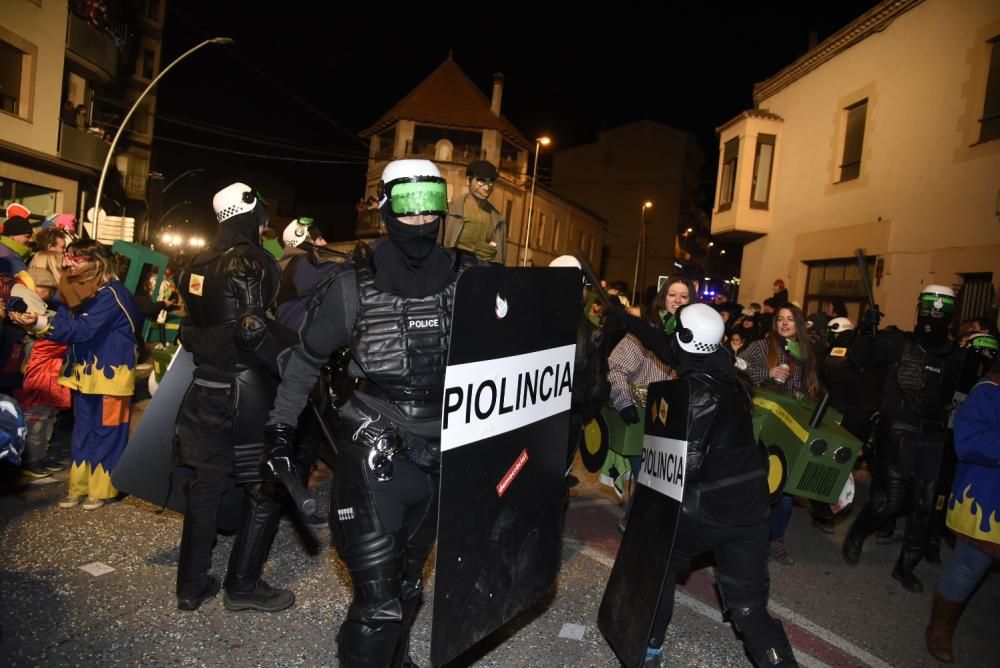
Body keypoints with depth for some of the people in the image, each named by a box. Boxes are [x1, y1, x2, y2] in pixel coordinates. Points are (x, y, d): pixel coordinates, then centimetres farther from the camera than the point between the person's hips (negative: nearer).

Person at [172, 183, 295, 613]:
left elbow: (190, 329, 14)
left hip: (205, 389, 8)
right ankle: (243, 586, 14)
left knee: (204, 487, 15)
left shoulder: (199, 264, 10)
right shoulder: (251, 262, -13)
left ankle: (191, 585, 24)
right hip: (247, 393, -8)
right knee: (265, 489, 6)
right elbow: (253, 329, -23)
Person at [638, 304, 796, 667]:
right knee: (748, 605, 11)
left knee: (661, 567, 21)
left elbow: (688, 463, -21)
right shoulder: (731, 378, 2)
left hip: (706, 508, -6)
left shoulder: (695, 391, -21)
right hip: (749, 504, 6)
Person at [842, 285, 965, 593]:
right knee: (890, 498, -5)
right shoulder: (899, 342, -3)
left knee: (924, 506, 10)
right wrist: (868, 331, -21)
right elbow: (860, 359, -7)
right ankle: (856, 536, 24)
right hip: (897, 434, -4)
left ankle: (906, 565, 26)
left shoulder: (955, 356, 6)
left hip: (933, 439, 4)